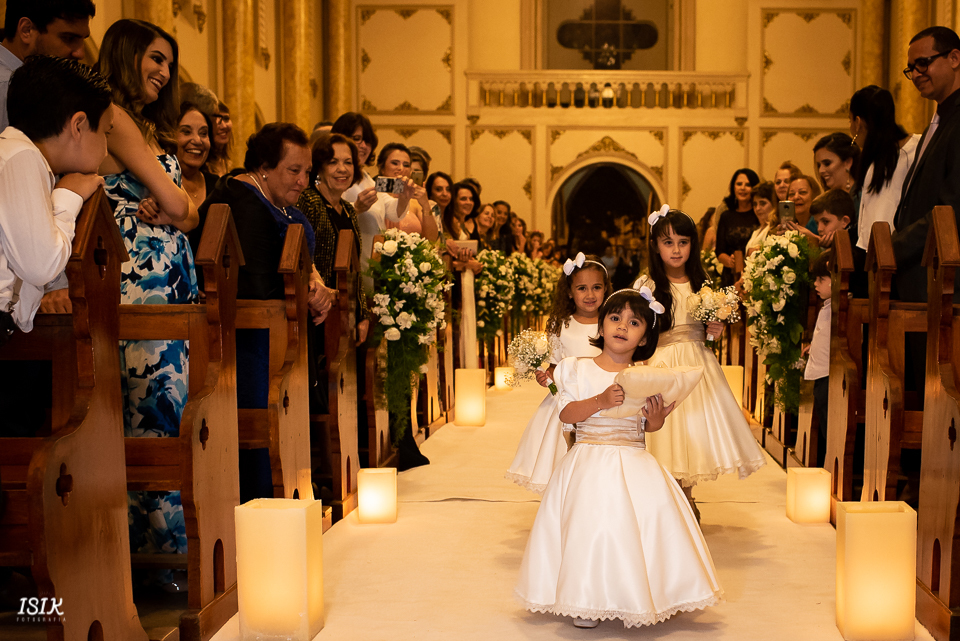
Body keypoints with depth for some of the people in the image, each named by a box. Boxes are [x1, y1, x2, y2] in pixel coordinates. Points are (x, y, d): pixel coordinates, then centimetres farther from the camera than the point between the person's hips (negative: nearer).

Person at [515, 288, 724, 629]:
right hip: (590, 463, -2)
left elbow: (649, 427, 11)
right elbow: (566, 413, -7)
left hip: (634, 461, 2)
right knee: (591, 524, -8)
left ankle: (638, 599, 9)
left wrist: (656, 418, -11)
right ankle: (586, 603, 6)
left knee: (653, 510, -8)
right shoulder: (579, 369, 0)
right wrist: (599, 401, -21)